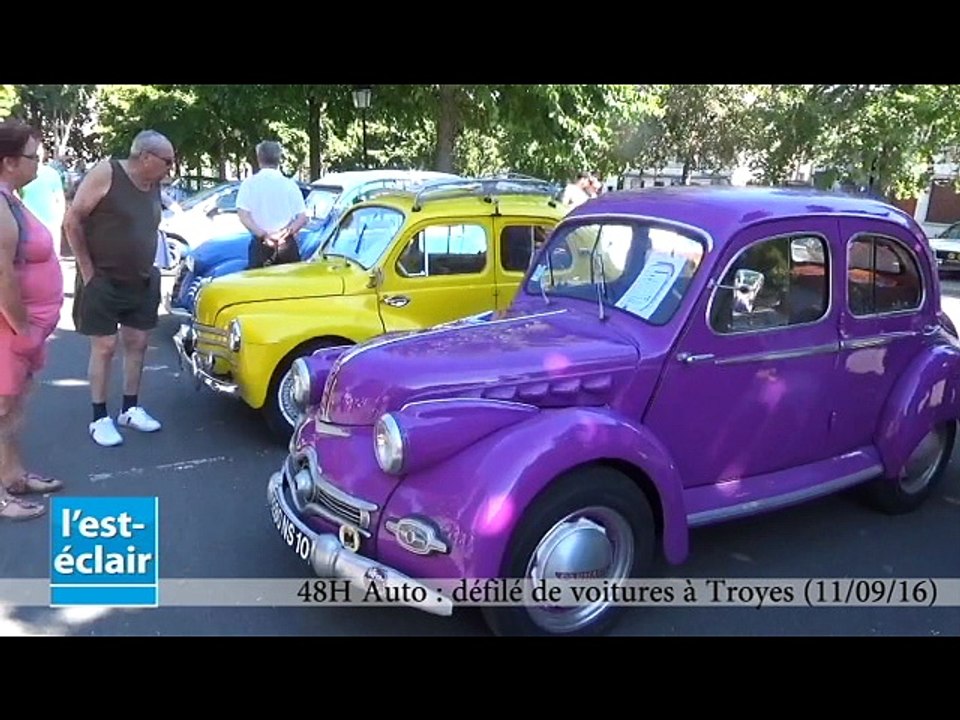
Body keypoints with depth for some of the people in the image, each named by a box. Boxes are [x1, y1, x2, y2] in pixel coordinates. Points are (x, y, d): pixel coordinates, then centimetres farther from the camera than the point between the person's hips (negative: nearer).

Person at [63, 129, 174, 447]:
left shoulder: (154, 184, 4)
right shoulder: (106, 173, -15)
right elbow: (72, 220, -14)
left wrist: (147, 267, 7)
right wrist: (88, 271, -13)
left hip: (142, 282, 6)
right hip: (102, 281, -6)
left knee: (137, 343, 10)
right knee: (105, 347, -1)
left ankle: (131, 409, 24)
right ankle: (100, 419, 9)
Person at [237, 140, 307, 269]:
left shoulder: (249, 183, 0)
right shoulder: (290, 184, 4)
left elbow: (243, 215, -9)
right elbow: (302, 218, -2)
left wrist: (263, 235, -12)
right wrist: (286, 233, -10)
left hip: (261, 245, -1)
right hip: (287, 246, 1)